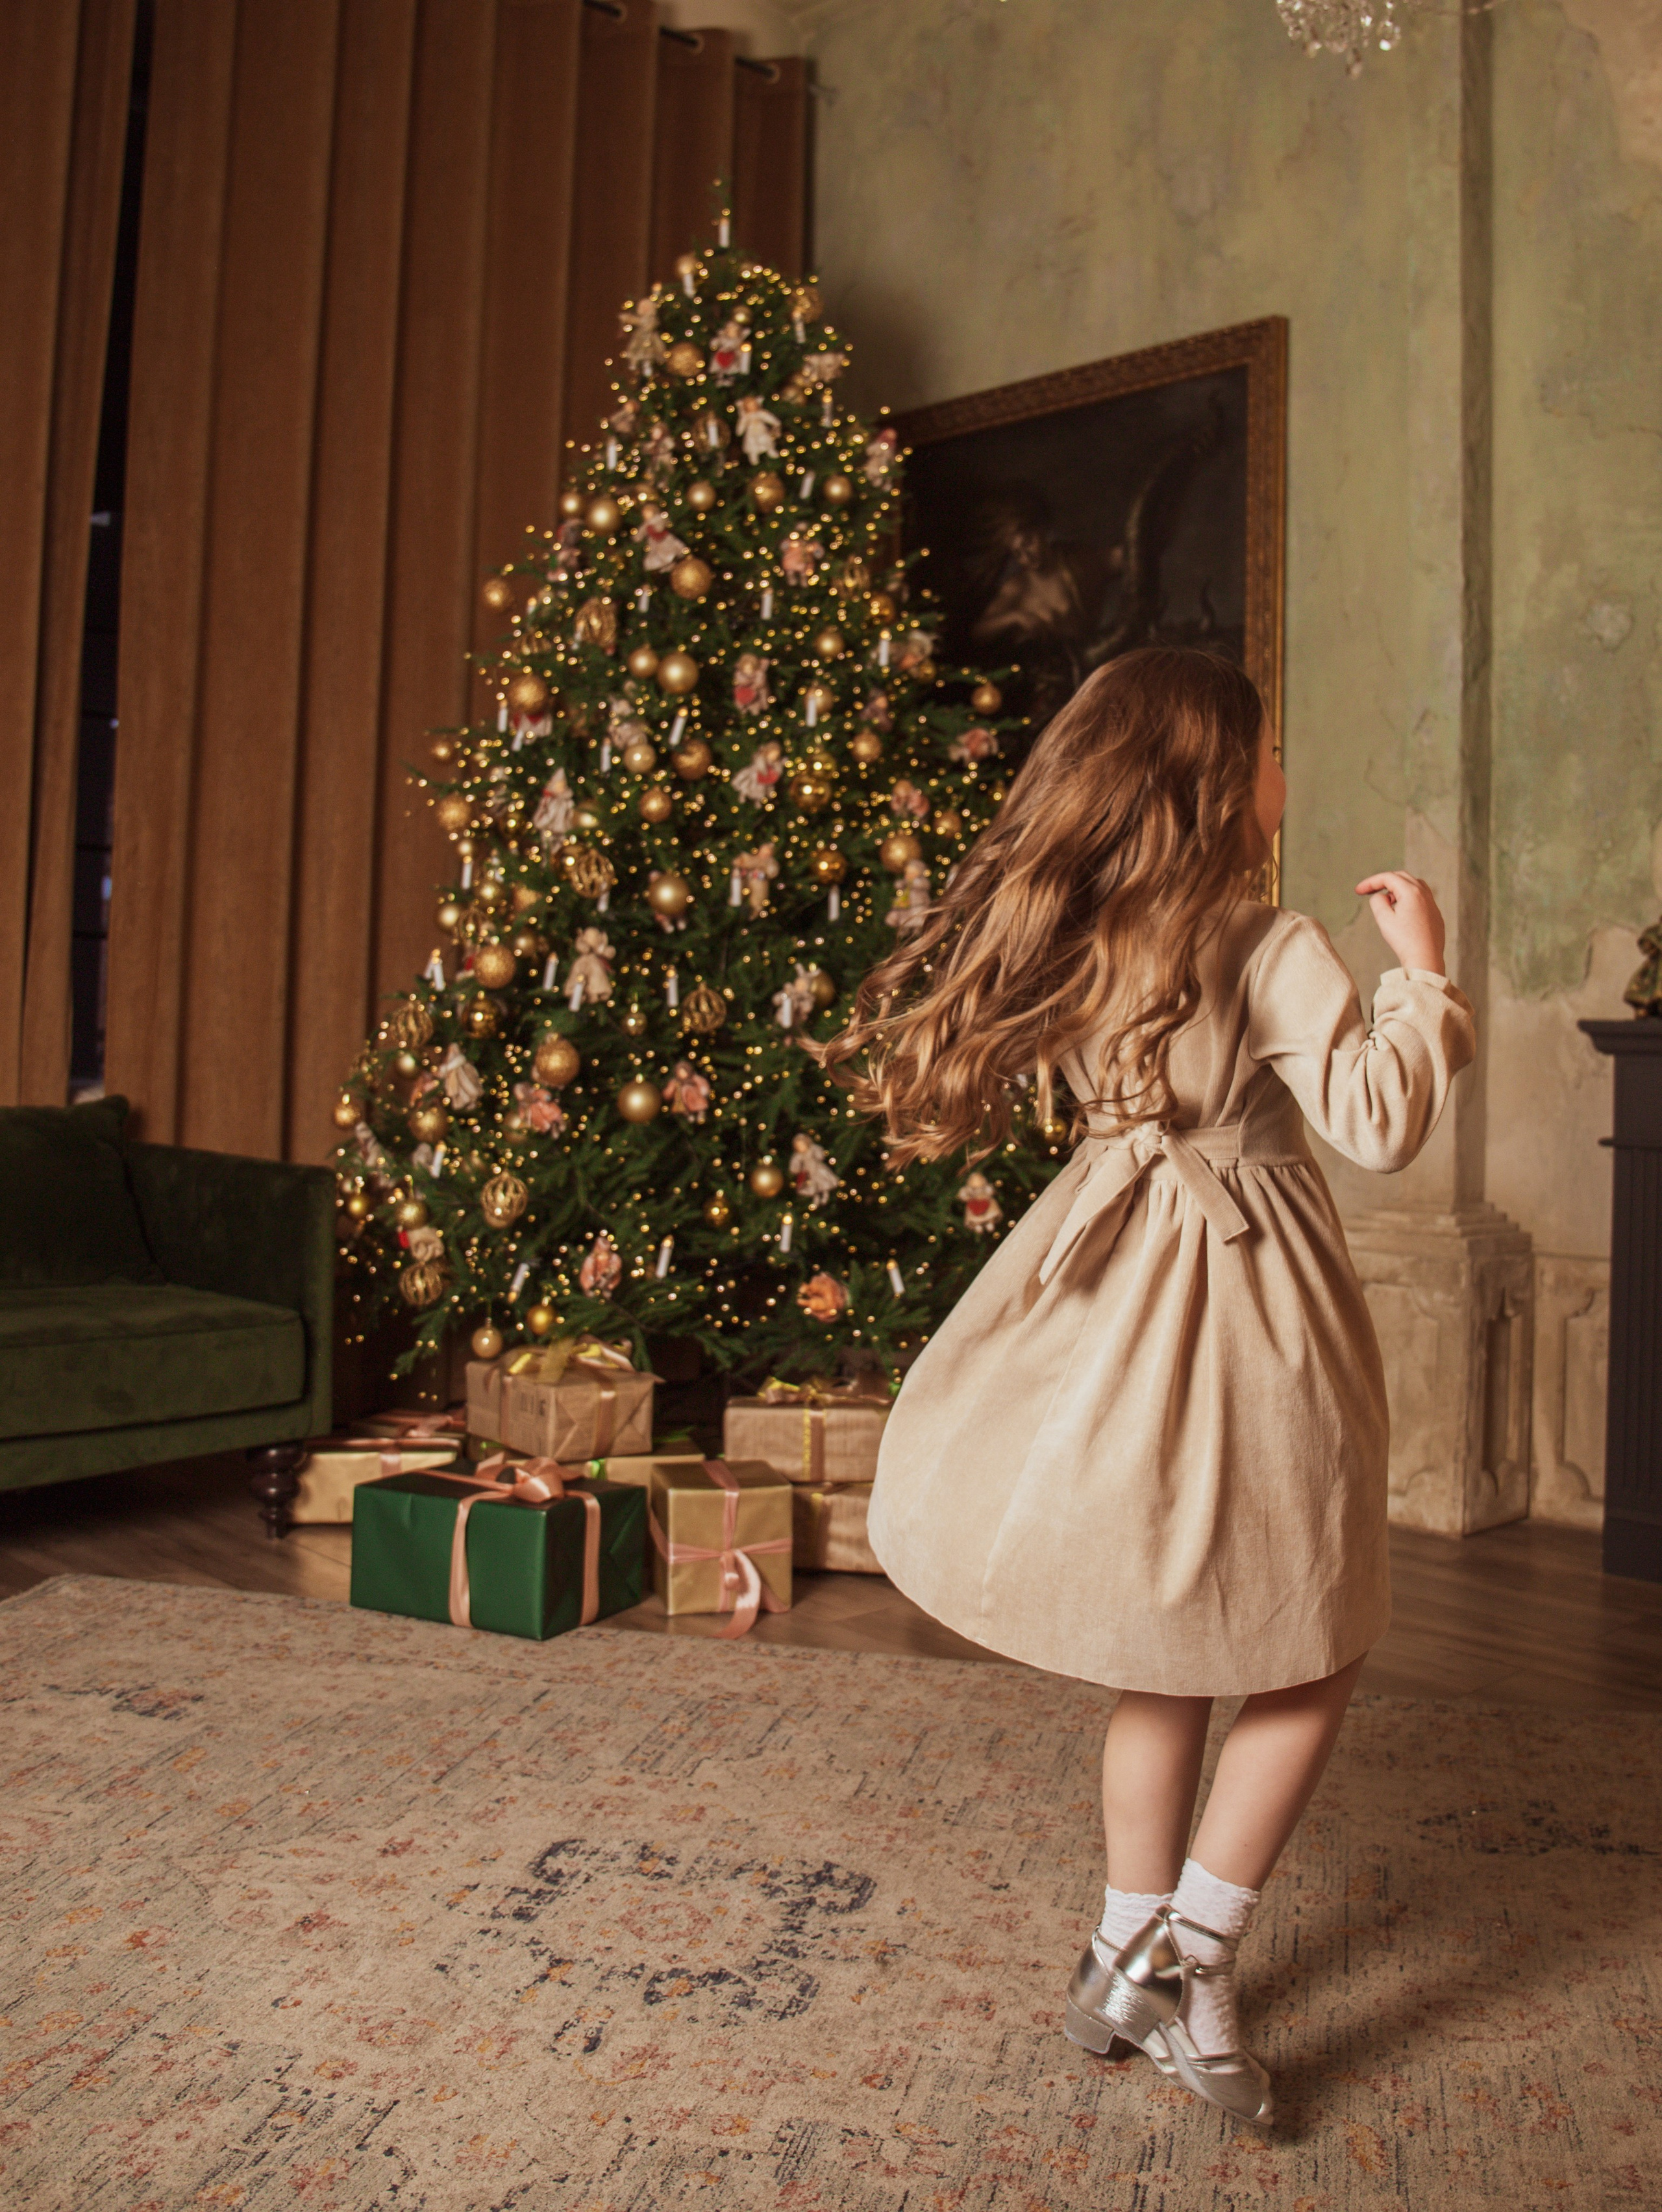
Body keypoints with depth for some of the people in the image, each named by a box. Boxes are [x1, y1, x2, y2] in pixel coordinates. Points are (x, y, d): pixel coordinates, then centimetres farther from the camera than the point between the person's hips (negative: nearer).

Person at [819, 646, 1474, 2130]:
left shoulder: (1067, 946, -1)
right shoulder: (1269, 951, -17)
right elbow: (1383, 1126, -19)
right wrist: (1422, 973, -9)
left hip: (1116, 1300, 6)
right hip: (1245, 1318, -6)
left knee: (1164, 1662, 21)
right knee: (1309, 1668, 15)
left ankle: (1127, 1961, 33)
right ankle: (1192, 1966, 16)